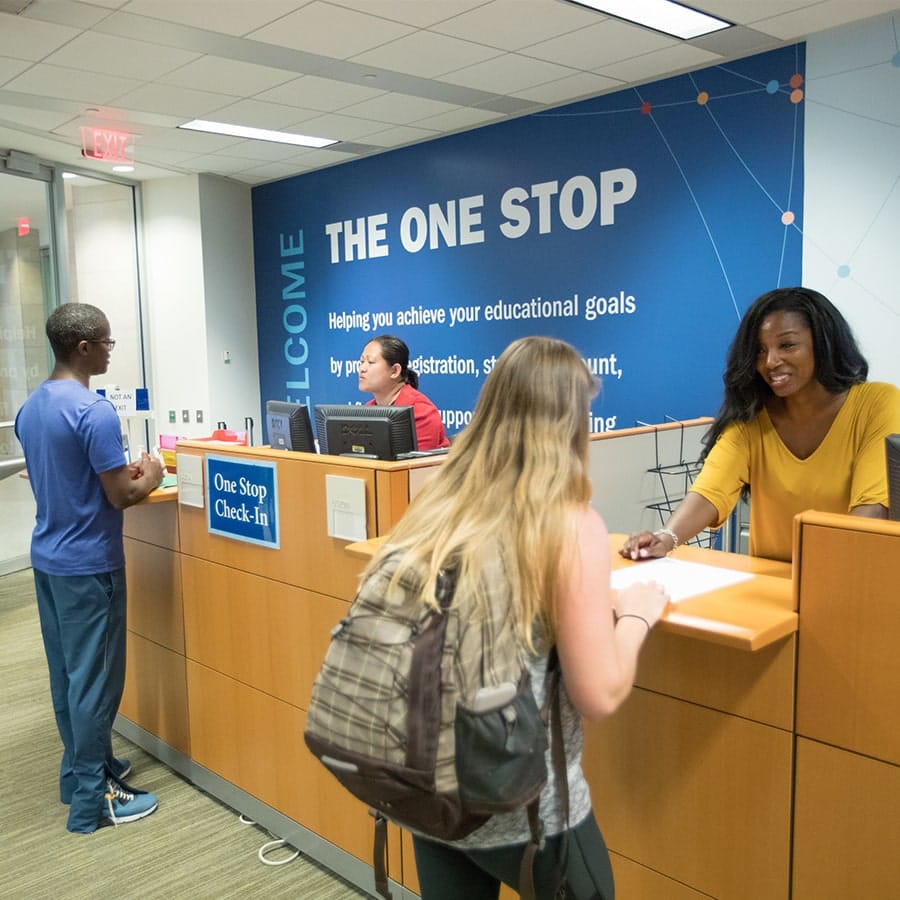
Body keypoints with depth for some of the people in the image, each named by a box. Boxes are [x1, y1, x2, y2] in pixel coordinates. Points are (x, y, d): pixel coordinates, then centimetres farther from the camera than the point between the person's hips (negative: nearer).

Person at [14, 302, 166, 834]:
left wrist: (120, 471, 16)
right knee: (94, 679, 1)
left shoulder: (30, 409, 8)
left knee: (66, 673, 18)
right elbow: (121, 497, -20)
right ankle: (91, 800, 11)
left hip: (47, 557, 9)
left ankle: (80, 767, 33)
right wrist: (150, 477, -1)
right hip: (88, 565, -9)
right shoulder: (95, 411, -21)